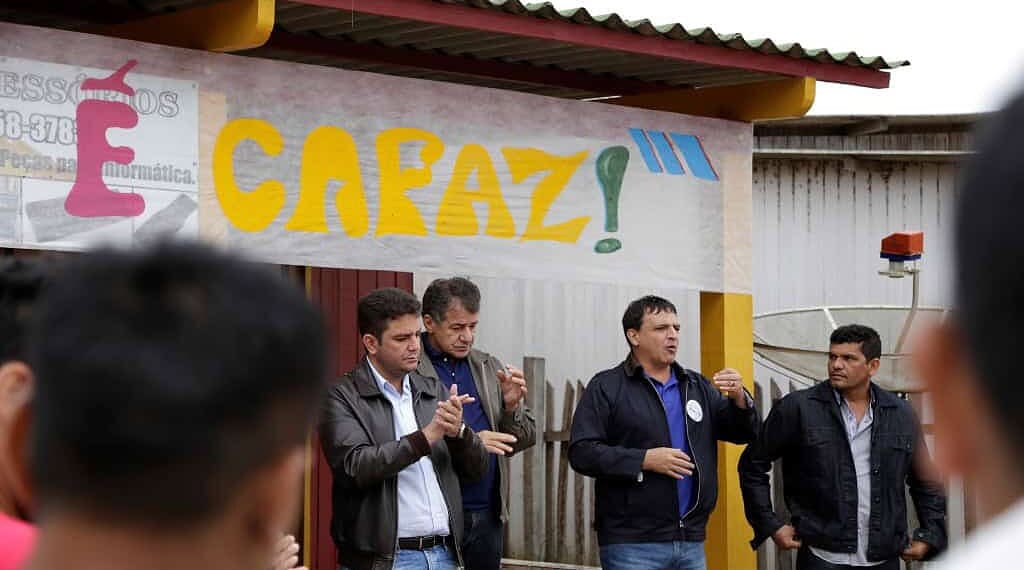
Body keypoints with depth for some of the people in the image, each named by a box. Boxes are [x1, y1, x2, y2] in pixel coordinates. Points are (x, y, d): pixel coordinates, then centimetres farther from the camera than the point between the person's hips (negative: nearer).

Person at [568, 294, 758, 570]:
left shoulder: (697, 387, 17)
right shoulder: (607, 387, 0)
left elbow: (742, 433, 12)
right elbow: (582, 452, -9)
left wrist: (739, 399, -8)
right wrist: (644, 460, -16)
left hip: (691, 542, 5)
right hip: (632, 544, -5)